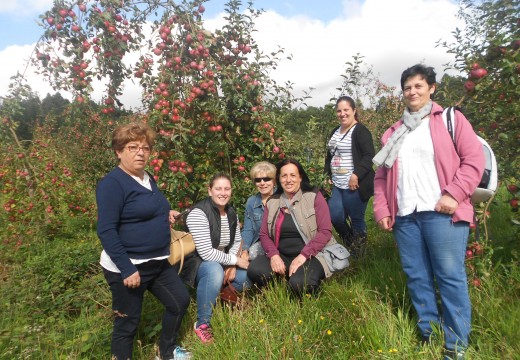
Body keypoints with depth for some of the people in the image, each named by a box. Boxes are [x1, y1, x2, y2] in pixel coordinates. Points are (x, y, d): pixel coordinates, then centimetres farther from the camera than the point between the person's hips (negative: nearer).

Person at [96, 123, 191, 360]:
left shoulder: (148, 179, 9)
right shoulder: (112, 183, -18)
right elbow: (106, 231, -22)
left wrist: (165, 214, 3)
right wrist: (127, 269, -24)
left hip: (158, 262, 9)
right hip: (127, 267, -8)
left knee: (180, 301, 15)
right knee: (128, 322, 7)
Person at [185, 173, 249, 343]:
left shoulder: (231, 212, 0)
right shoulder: (198, 213, -25)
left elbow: (237, 242, 8)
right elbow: (206, 253, -29)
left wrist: (232, 265, -10)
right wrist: (235, 260, -20)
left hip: (222, 262, 7)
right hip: (197, 264, -7)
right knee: (215, 270, -38)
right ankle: (202, 324, -19)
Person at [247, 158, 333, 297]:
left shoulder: (314, 196, -2)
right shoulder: (272, 202, 10)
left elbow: (325, 231, -8)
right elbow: (264, 234, 8)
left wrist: (303, 255, -17)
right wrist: (274, 255, -12)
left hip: (310, 256, -3)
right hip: (281, 256, 4)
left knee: (299, 284, -33)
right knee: (255, 270, -24)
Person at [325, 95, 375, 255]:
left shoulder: (360, 131, -8)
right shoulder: (335, 131, 17)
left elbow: (369, 156, -16)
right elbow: (330, 156, 25)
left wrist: (356, 175, -23)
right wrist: (328, 176, 17)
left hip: (354, 186, -7)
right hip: (337, 185, 7)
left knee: (356, 219, 3)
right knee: (335, 217, 1)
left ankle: (358, 251, 25)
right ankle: (349, 244, 28)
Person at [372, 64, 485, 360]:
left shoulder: (451, 119, 6)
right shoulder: (393, 133, 18)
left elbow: (474, 160, -2)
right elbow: (382, 175, 17)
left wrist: (454, 194, -14)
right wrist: (381, 209, 8)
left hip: (442, 212, -4)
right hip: (405, 215, 5)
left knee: (450, 276, -1)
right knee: (416, 276, 9)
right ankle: (428, 334, 25)